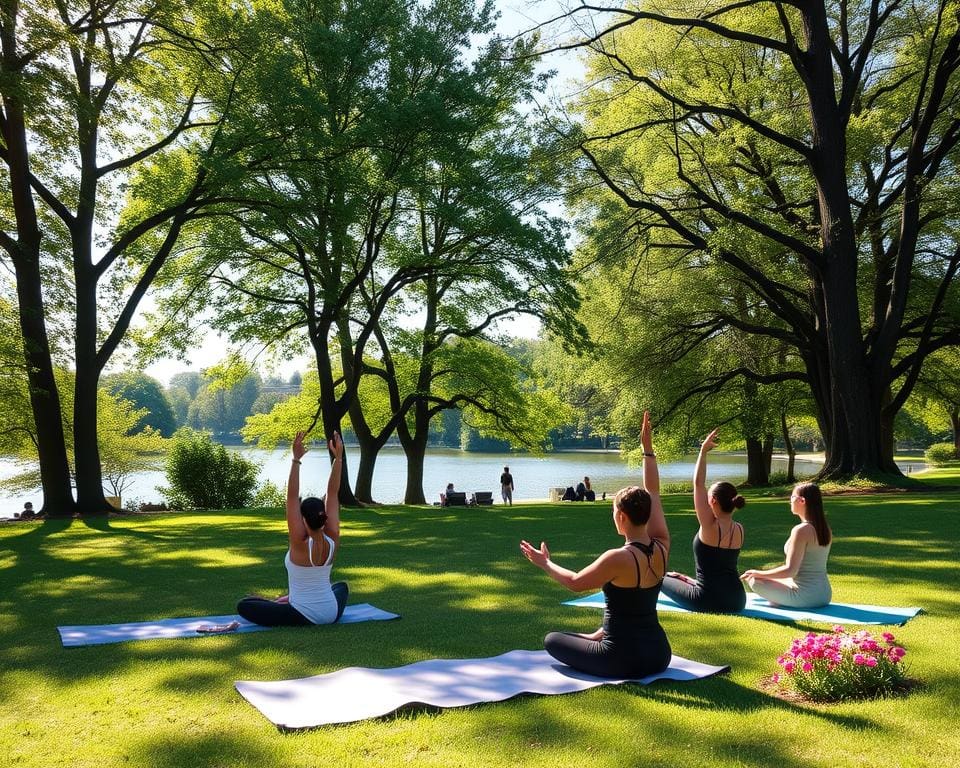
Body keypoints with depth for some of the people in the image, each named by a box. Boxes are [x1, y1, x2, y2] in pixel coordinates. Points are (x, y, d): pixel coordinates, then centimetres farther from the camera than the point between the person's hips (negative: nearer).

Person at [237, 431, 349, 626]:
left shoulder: (300, 543, -21)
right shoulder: (332, 541, -10)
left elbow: (292, 497, -24)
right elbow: (332, 494, -9)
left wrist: (296, 459, -26)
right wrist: (338, 457, -9)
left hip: (304, 617, -4)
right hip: (331, 613, 4)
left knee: (243, 605, 8)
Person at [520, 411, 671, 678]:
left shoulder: (618, 558, -24)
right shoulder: (661, 548, -6)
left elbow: (575, 582, -10)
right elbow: (653, 494, 4)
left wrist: (545, 562, 6)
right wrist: (647, 448, 8)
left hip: (624, 661, -7)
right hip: (659, 654, 7)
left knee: (552, 640, 15)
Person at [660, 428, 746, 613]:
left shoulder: (711, 527, -17)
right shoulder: (739, 530, 1)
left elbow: (698, 484, -18)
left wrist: (703, 451, -14)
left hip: (709, 602, -6)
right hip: (737, 601, 6)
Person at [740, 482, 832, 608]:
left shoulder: (801, 530, -20)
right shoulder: (826, 530, 6)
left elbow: (790, 570, -21)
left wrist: (758, 573, -10)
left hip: (805, 597, -9)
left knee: (755, 581, -2)